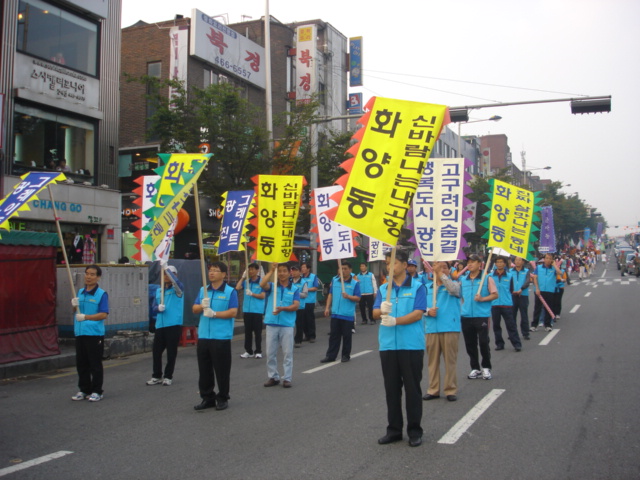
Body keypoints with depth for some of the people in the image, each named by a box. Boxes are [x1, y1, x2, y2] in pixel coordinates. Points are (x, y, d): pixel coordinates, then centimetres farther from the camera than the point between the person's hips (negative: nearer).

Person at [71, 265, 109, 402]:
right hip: (80, 333, 6)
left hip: (95, 334, -6)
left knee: (95, 364, 1)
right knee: (81, 364, 12)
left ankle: (97, 391, 11)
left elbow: (104, 314, -16)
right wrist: (75, 306, -1)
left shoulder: (102, 294, -8)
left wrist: (86, 317, -23)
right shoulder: (80, 292, 11)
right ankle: (84, 390, 24)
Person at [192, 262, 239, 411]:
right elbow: (194, 309, 11)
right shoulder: (203, 290, 11)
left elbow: (233, 312, -12)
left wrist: (214, 314, -19)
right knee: (204, 369, 10)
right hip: (203, 336, 5)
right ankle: (207, 397, 21)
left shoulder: (230, 291, -5)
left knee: (222, 369, 2)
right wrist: (201, 306, -11)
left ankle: (223, 398, 15)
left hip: (221, 337, -5)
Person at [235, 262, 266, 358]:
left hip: (257, 310, -4)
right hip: (247, 310, 4)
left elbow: (263, 296, -6)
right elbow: (237, 287, -3)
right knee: (247, 331, 8)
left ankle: (258, 351, 10)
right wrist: (243, 277, -2)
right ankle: (248, 351, 15)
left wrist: (252, 294, -17)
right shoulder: (246, 282, 9)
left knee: (257, 332, 2)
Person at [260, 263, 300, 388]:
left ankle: (287, 378, 10)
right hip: (271, 323, 1)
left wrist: (282, 308, -21)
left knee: (287, 353, 3)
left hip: (287, 325, -1)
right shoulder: (272, 286, 5)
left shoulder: (294, 289, 5)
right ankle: (273, 377, 18)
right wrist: (271, 271, -20)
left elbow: (296, 306, -6)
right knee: (270, 353, 7)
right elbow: (262, 284, -18)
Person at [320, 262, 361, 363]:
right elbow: (330, 294, 13)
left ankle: (346, 355, 18)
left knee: (346, 336, 6)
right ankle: (331, 356, 13)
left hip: (348, 315, -3)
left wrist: (348, 296, -23)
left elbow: (358, 298, -6)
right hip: (335, 313, 4)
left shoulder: (355, 283, -4)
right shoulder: (334, 280, 8)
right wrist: (327, 307, 7)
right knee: (333, 336, 8)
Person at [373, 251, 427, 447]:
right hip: (388, 345, 4)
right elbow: (375, 313, 3)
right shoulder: (383, 289, 11)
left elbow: (418, 313, -10)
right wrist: (382, 311, -20)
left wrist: (396, 320, -22)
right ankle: (394, 429, 20)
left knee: (412, 388, 4)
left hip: (412, 345, -4)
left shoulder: (417, 287, 0)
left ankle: (415, 430, 15)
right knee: (391, 388, 9)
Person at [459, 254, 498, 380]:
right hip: (466, 316, 4)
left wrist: (482, 299, -16)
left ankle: (486, 367, 14)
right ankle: (475, 368, 19)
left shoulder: (487, 278, -1)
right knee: (470, 343, 8)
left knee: (483, 342, -3)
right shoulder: (463, 279, 11)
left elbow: (495, 294, -3)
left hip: (482, 316, -4)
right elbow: (459, 295, 20)